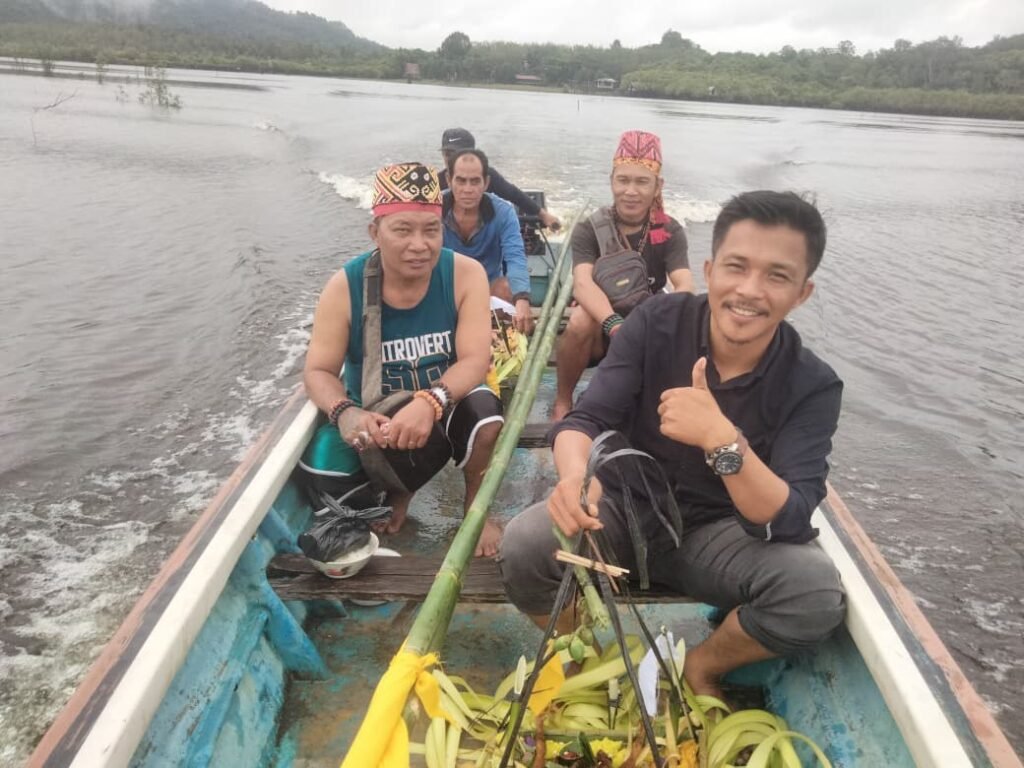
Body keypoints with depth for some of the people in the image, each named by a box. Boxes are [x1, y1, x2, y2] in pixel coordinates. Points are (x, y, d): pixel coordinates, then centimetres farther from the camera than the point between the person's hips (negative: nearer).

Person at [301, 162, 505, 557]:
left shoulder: (465, 273, -19)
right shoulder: (345, 286, -17)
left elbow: (475, 361, -24)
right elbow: (318, 371, -13)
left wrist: (430, 402, -45)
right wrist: (345, 413, -37)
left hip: (445, 403, -1)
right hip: (373, 415, 2)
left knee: (485, 416, -33)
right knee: (319, 466, -22)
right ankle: (398, 490, 14)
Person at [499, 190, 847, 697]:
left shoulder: (813, 386, -14)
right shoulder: (657, 323, -12)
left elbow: (788, 523, -23)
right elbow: (585, 419, -17)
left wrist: (721, 440, -42)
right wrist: (575, 472, -42)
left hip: (715, 535, 0)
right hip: (625, 508, 0)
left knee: (818, 591, -27)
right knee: (523, 544, -28)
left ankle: (701, 668, 4)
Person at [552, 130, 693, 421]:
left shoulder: (670, 231, -5)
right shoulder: (588, 229, -11)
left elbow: (685, 286, -21)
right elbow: (582, 284, -29)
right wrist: (615, 325, -48)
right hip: (599, 329, -2)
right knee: (580, 319, -36)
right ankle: (562, 400, -10)